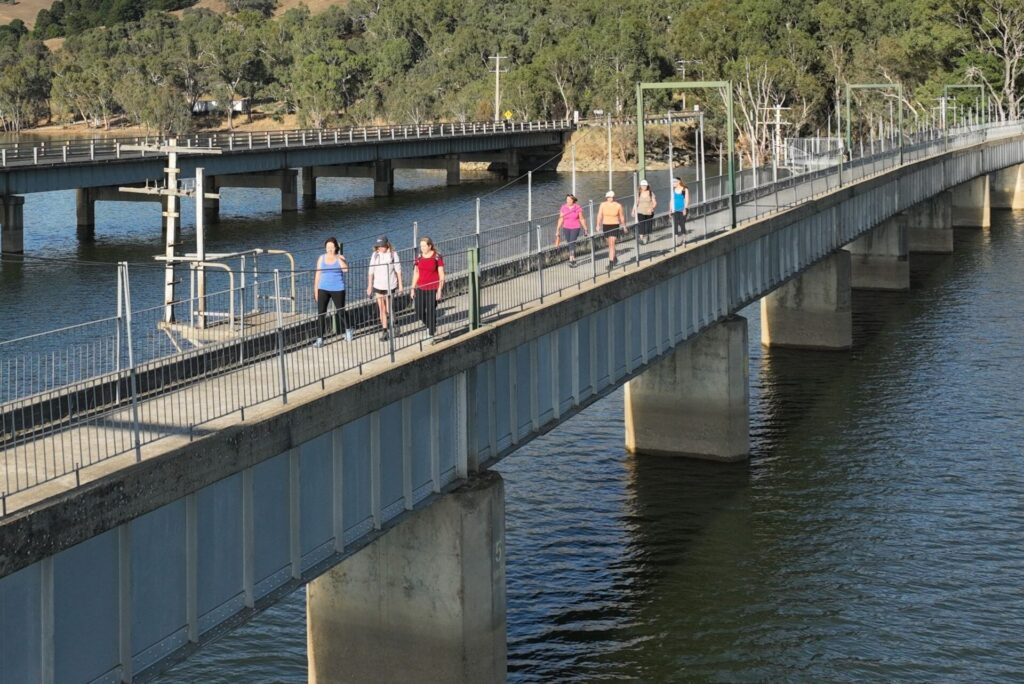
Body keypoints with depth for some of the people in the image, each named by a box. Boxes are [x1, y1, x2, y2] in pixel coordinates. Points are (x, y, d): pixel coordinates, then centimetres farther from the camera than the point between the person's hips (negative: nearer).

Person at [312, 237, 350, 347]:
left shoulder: (340, 257, -3)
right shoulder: (321, 258, 4)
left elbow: (345, 269, -22)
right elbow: (318, 274, 8)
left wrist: (339, 257, -21)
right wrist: (316, 290, 6)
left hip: (338, 289, -2)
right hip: (323, 289, 2)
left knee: (340, 312, 10)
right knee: (321, 313, -7)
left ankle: (347, 331, 38)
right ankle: (320, 339, -5)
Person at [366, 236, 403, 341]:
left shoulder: (393, 254, -6)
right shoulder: (375, 255, 0)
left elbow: (398, 270, -1)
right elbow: (371, 271, 4)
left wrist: (400, 285, 0)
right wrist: (369, 286, 4)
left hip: (390, 285, -2)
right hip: (378, 286, 2)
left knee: (388, 309, -4)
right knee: (382, 309, 4)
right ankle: (384, 330, 13)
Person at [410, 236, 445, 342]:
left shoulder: (437, 257, -8)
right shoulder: (419, 258, 6)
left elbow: (441, 275, -6)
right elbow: (416, 274, 12)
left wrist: (439, 290, -11)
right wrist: (413, 289, 9)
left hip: (433, 289, -4)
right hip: (420, 289, 4)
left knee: (431, 312, -2)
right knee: (419, 312, 1)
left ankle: (432, 335, 12)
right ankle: (429, 326, 30)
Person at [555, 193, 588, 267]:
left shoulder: (578, 208, -5)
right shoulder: (563, 208, -1)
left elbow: (581, 219, 3)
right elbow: (561, 219, 2)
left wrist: (585, 228, 5)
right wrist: (557, 229, -1)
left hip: (575, 228, -3)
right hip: (566, 228, 3)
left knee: (572, 244, -14)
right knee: (569, 244, 10)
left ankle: (571, 260, -15)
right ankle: (574, 259, 23)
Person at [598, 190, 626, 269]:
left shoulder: (618, 206, -8)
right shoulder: (603, 205, -4)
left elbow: (622, 216, 5)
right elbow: (599, 215, -4)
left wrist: (623, 225, 14)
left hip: (614, 226, -4)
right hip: (605, 226, 4)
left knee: (612, 244, -13)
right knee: (610, 244, 18)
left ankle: (611, 263, -15)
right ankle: (614, 258, 40)